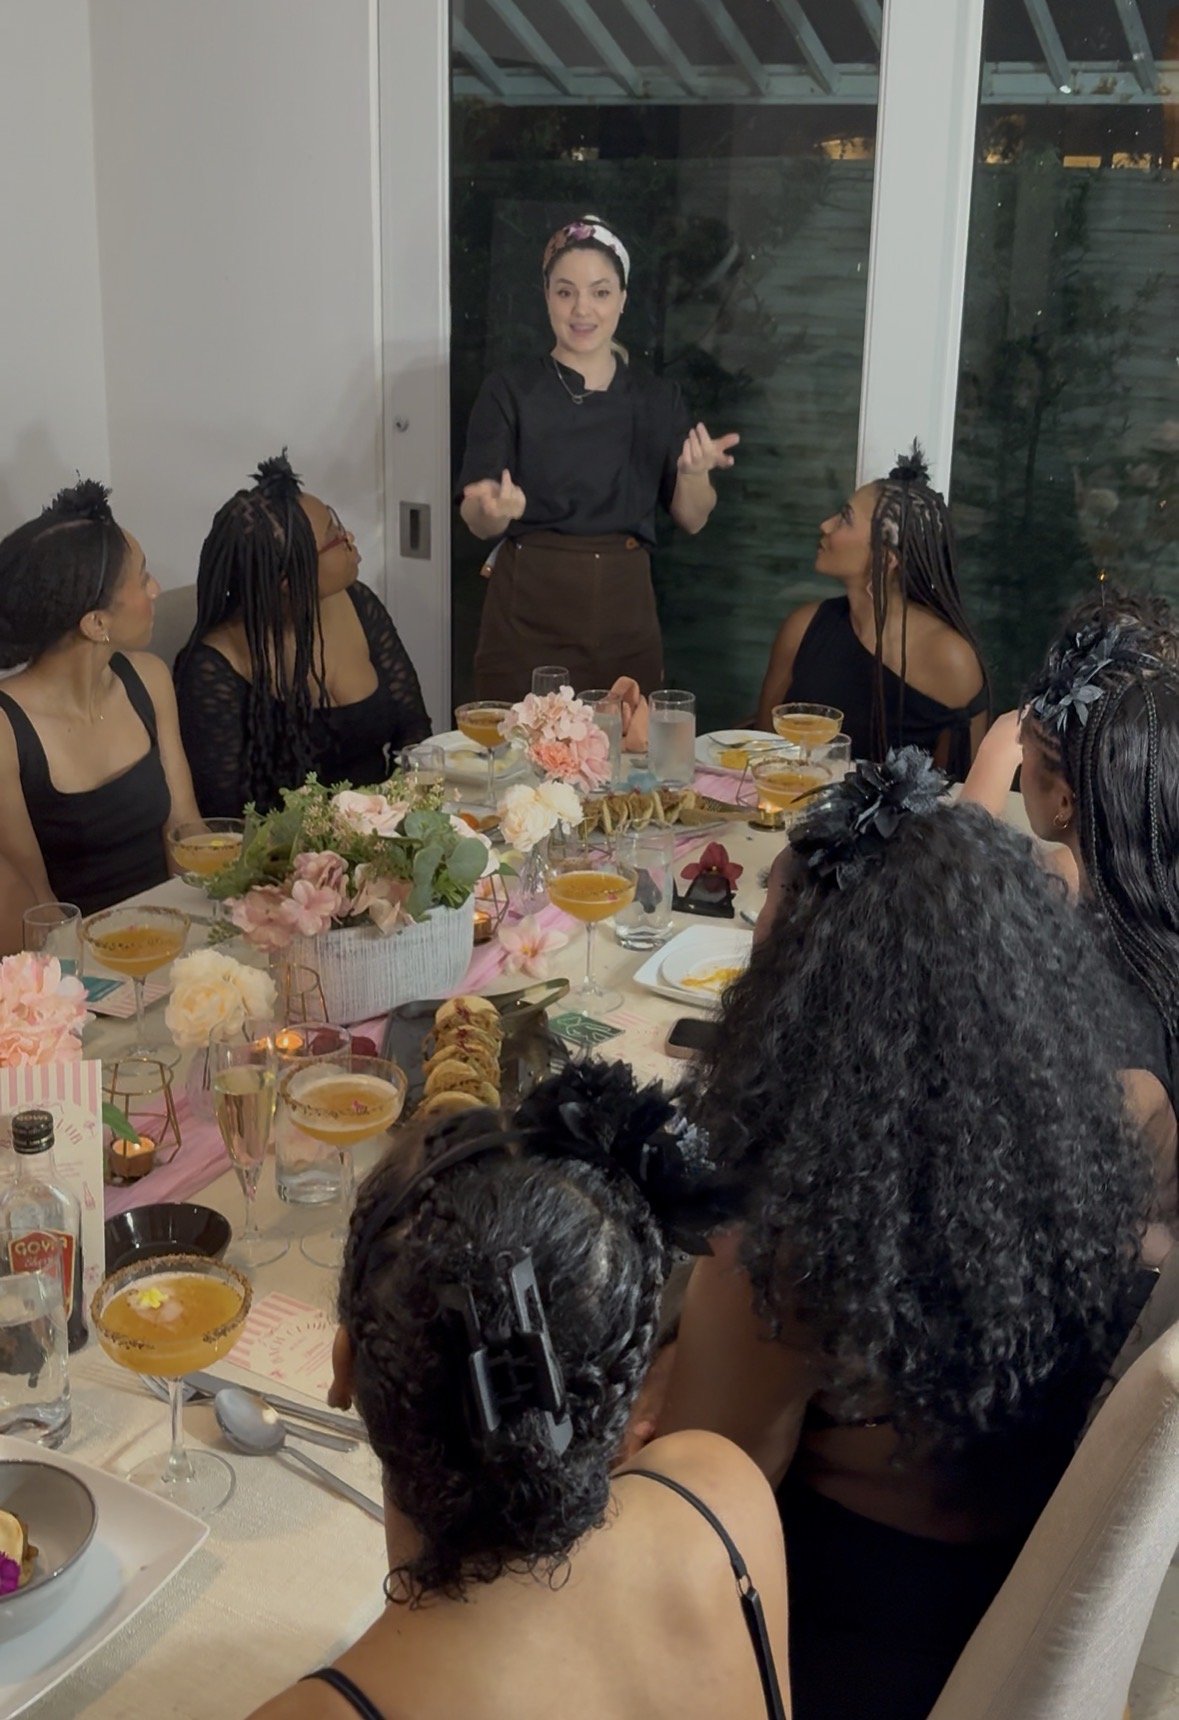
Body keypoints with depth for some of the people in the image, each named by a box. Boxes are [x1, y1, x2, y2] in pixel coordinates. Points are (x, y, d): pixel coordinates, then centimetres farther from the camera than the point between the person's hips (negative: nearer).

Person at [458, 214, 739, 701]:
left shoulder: (658, 399, 7)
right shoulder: (508, 392, -2)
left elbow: (691, 519, 7)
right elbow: (478, 523, -5)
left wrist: (694, 473, -14)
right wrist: (495, 509, -28)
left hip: (624, 617, 3)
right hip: (527, 616, -2)